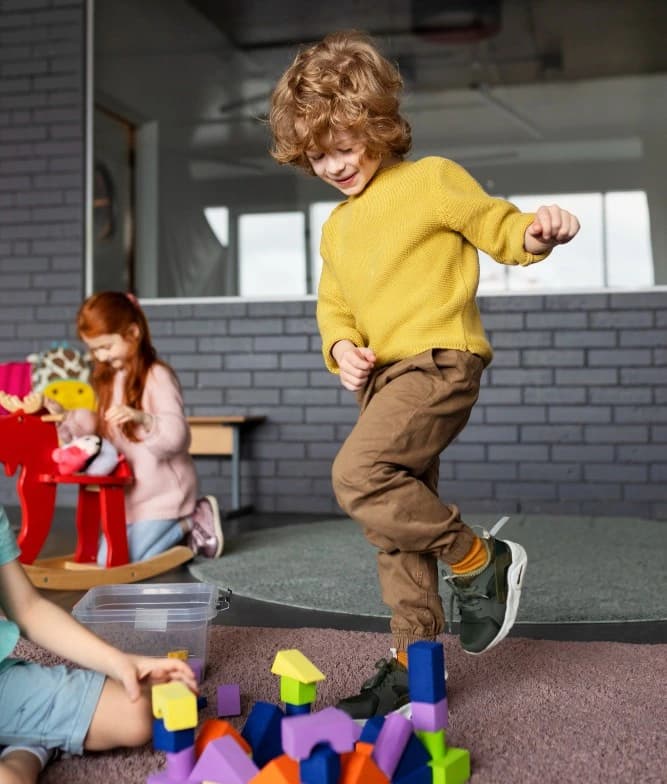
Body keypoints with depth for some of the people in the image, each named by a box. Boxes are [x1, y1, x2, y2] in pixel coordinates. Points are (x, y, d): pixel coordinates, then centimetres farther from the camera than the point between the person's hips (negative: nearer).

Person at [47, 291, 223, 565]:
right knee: (105, 561, 10)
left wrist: (143, 419, -42)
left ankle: (192, 522, 5)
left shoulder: (157, 376, -17)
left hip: (161, 489, -8)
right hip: (126, 490, 8)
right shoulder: (107, 380, 11)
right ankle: (180, 522, 18)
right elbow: (90, 424, 7)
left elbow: (177, 435, -25)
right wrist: (60, 413, -10)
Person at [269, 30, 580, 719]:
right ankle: (414, 660, 19)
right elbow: (333, 306, 23)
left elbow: (498, 229, 0)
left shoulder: (432, 179, 0)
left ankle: (480, 561, -8)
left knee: (358, 474, -27)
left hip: (439, 358, -8)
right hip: (382, 376, 8)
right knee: (398, 517, 9)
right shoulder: (335, 229, 21)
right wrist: (342, 348, 1)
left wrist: (535, 233, -23)